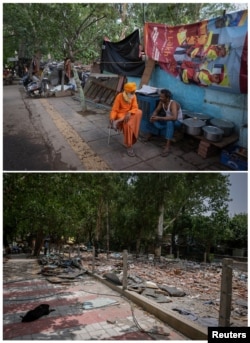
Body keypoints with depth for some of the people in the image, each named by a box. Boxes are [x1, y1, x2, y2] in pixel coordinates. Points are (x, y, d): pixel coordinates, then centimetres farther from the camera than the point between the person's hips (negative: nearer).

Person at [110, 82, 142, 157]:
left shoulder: (133, 96, 0)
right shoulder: (119, 96, -11)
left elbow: (135, 108, -9)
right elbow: (114, 110, -12)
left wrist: (129, 113, -30)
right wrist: (112, 118, -31)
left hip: (129, 114, 5)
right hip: (121, 114, -5)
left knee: (139, 112, -26)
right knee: (128, 124, -33)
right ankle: (129, 146, -24)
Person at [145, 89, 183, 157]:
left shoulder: (173, 104, -31)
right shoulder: (161, 102, -9)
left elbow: (174, 117, -45)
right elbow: (156, 111, 4)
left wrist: (159, 118, -46)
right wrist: (153, 116, -21)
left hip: (177, 122, -7)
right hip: (167, 120, 7)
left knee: (169, 122, -41)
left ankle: (168, 146, -42)